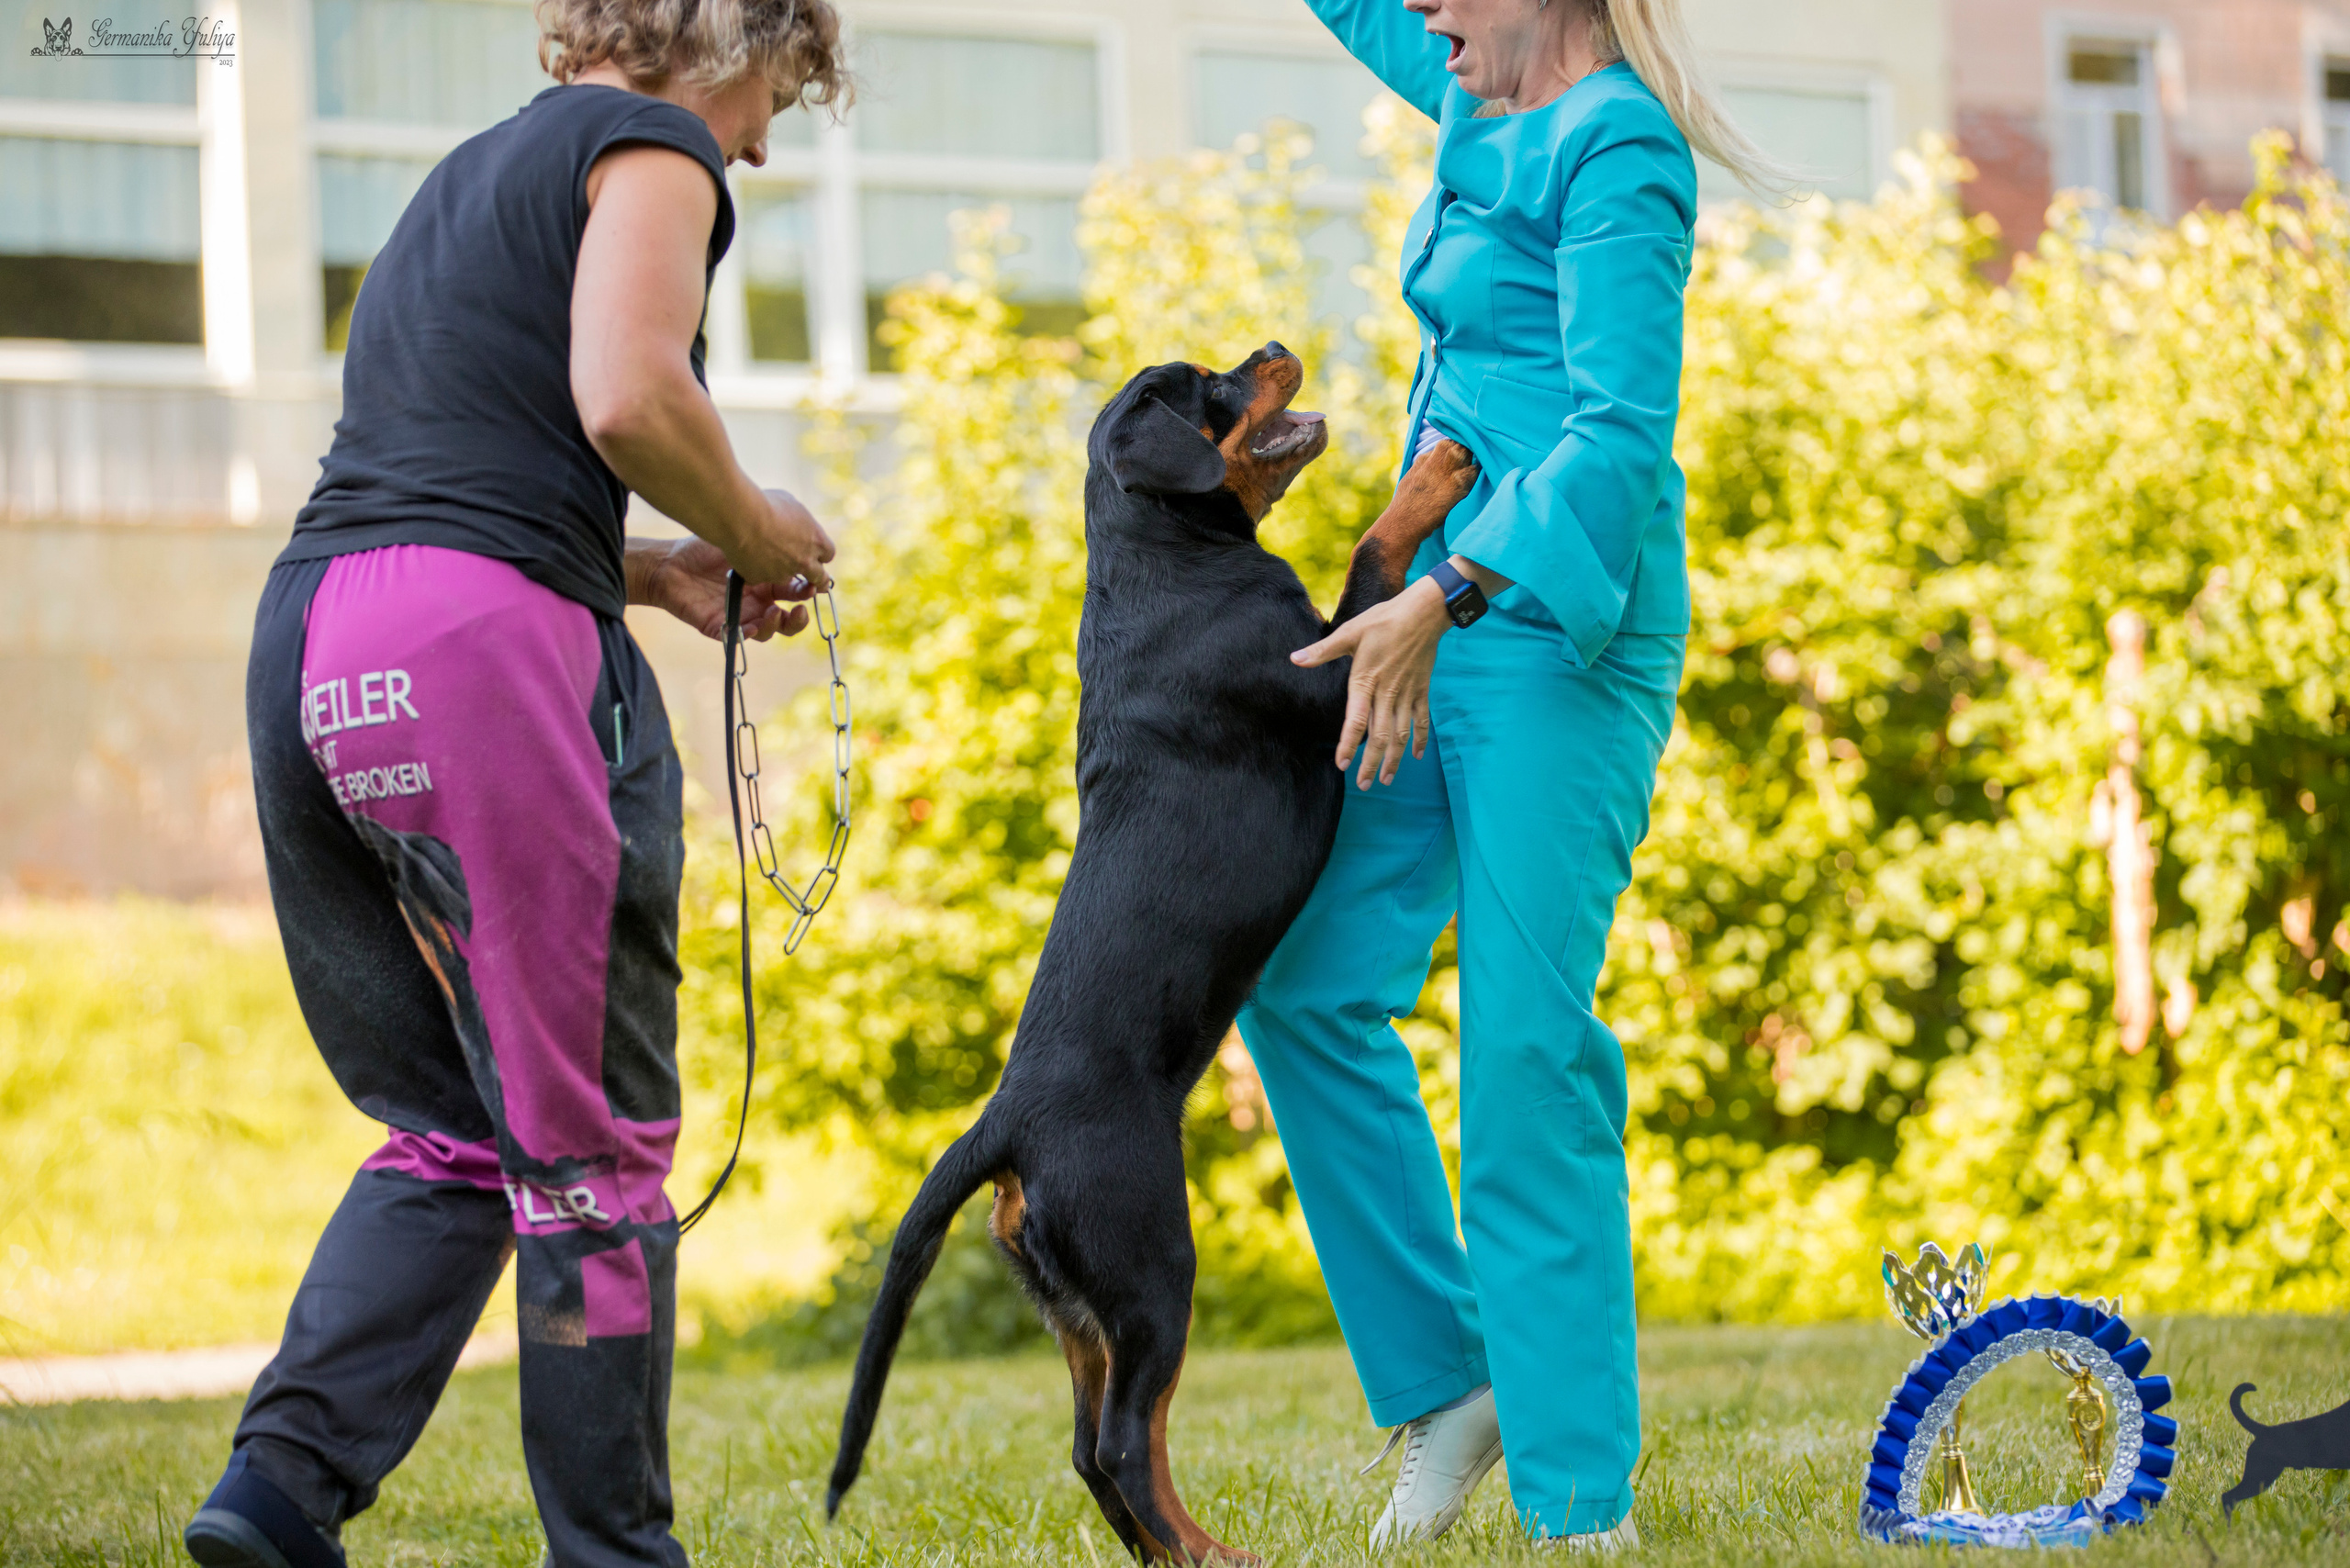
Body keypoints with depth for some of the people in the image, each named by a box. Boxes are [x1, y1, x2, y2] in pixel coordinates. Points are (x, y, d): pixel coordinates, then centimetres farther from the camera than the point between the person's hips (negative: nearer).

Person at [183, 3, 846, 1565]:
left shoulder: (475, 175, 28)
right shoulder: (652, 148, 2)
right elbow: (627, 400, -15)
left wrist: (655, 571, 21)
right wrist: (754, 531, 2)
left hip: (309, 639, 8)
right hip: (483, 647, -8)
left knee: (449, 1131, 15)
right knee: (591, 1146, 0)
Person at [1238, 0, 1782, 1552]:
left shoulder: (1616, 147, -11)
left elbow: (1622, 433, -19)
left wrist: (1440, 600, -24)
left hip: (1559, 630, -9)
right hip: (1451, 626, 9)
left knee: (1527, 1050, -11)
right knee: (1306, 983, 4)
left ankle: (1584, 1503, -7)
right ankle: (1446, 1379, 13)